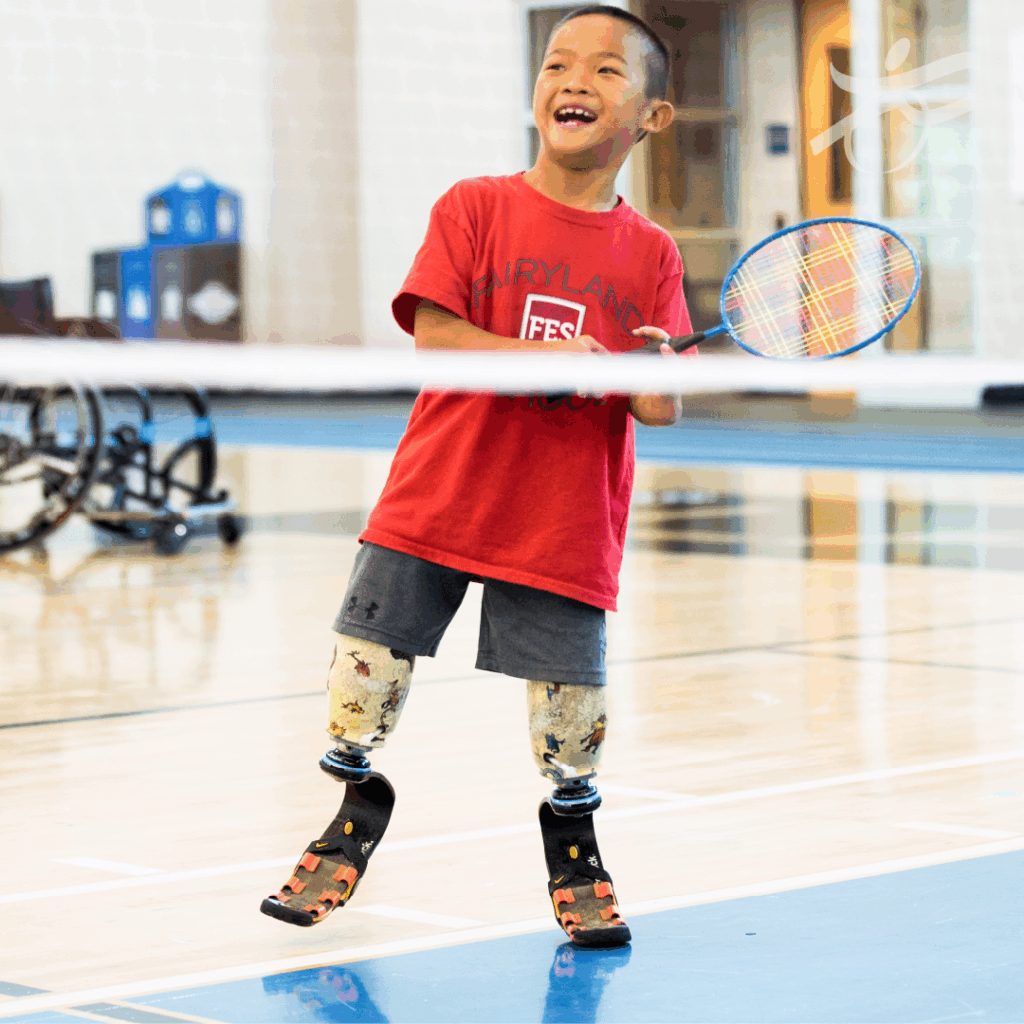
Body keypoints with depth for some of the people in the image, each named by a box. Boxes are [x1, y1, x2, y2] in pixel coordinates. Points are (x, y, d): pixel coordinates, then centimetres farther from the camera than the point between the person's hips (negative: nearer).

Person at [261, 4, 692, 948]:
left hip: (567, 522, 0)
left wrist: (654, 382, -24)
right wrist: (549, 355, -21)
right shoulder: (476, 207, -2)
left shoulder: (650, 252, 2)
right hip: (436, 499, 0)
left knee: (572, 708, 1)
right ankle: (356, 819, 28)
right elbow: (433, 333, -12)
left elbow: (660, 406, -1)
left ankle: (574, 850, 27)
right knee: (368, 665, 3)